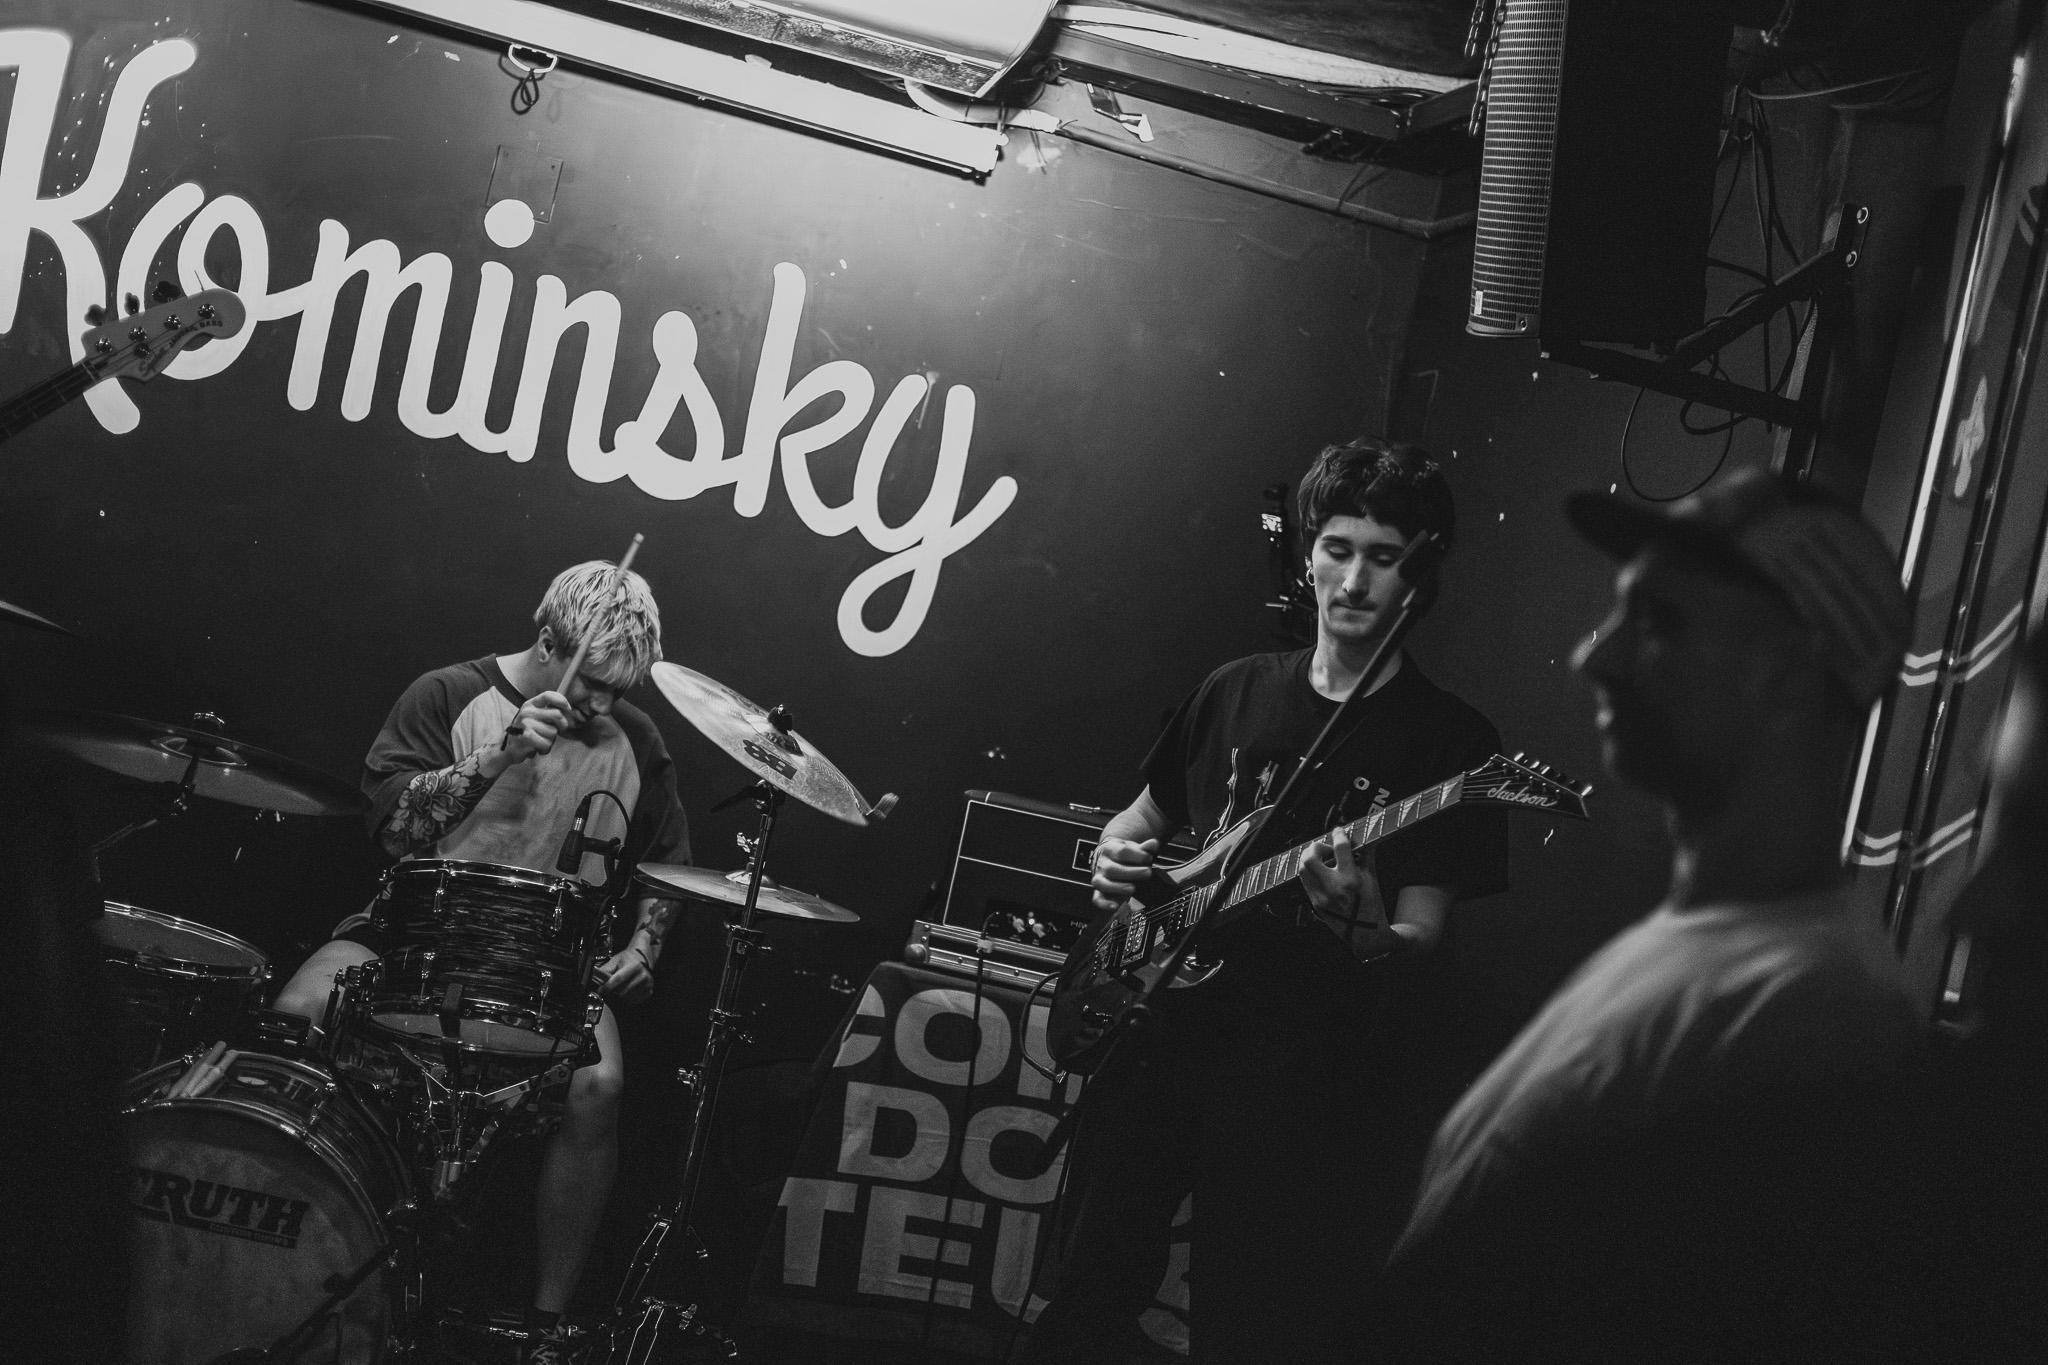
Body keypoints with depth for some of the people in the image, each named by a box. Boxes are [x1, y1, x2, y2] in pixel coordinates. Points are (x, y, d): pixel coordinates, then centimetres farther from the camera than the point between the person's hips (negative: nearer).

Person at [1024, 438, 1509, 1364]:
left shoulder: (1447, 739, -4)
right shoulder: (1236, 690, 10)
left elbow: (1423, 932, -7)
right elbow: (1146, 815, 23)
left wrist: (1367, 928, -28)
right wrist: (1117, 855, 1)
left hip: (1287, 1085, -4)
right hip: (1149, 1035, 4)